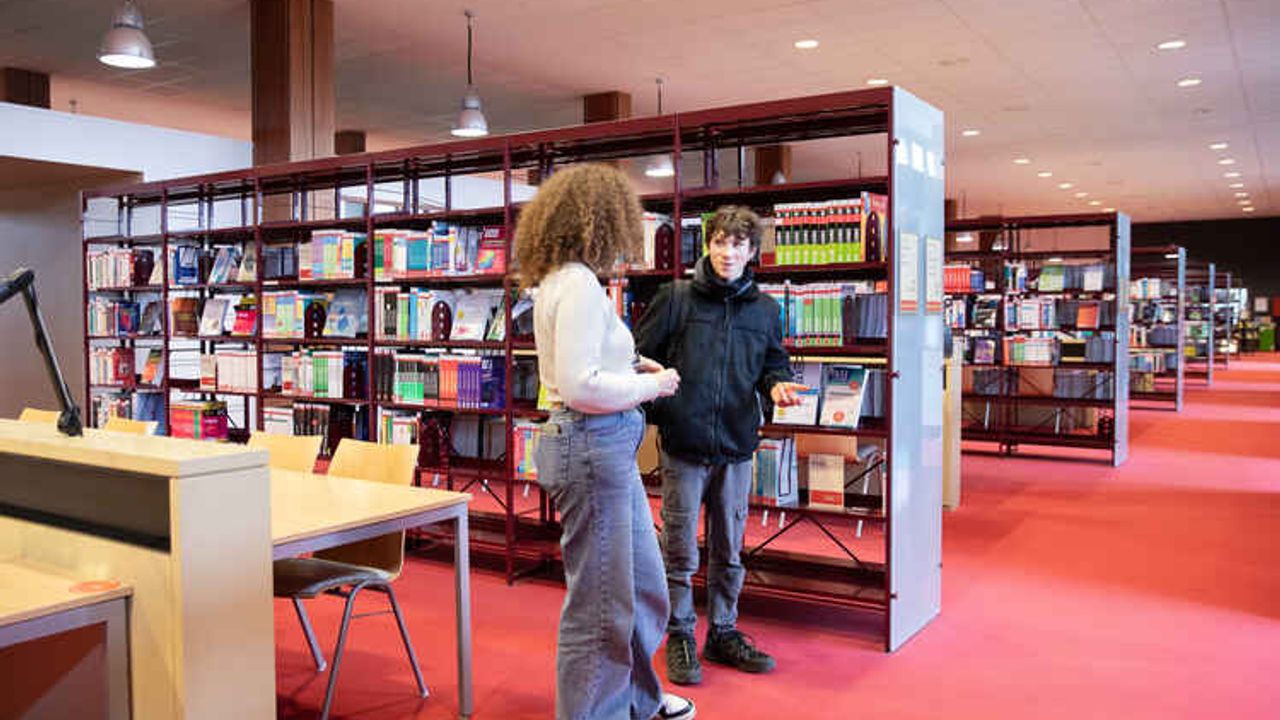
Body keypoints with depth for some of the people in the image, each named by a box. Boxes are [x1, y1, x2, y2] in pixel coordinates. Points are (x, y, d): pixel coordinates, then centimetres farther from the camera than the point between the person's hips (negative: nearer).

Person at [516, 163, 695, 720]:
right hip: (593, 444, -11)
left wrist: (631, 366, 9)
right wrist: (650, 385, -12)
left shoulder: (557, 280, 12)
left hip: (607, 448, 11)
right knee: (599, 601, 4)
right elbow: (578, 385, -25)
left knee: (643, 585, 23)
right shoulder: (579, 284, -18)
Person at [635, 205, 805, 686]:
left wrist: (777, 384, -6)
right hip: (683, 444, -3)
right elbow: (639, 356, -1)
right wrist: (657, 408, -12)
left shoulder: (765, 310, 6)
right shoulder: (676, 298, -3)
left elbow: (774, 363, 16)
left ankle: (723, 633, 31)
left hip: (736, 447, 3)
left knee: (729, 550, 15)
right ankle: (680, 637, 24)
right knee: (681, 550, 7)